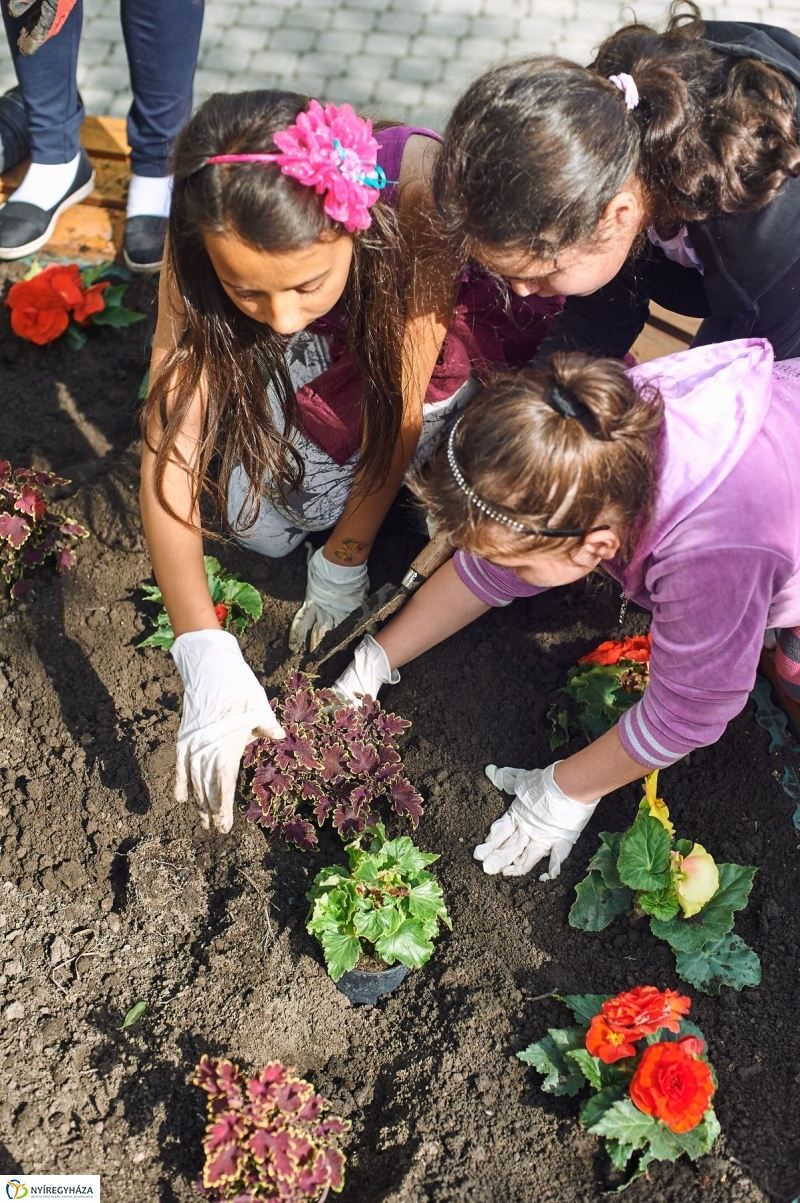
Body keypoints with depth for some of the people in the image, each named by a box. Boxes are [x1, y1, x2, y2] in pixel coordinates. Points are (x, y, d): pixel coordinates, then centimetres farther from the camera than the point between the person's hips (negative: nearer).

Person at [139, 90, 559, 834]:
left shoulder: (422, 190, -41)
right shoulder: (210, 235, -32)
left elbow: (403, 406, -31)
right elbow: (168, 446, -35)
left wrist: (342, 565, -21)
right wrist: (205, 656, -44)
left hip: (450, 328, -2)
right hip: (314, 357, 2)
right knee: (255, 519, -16)